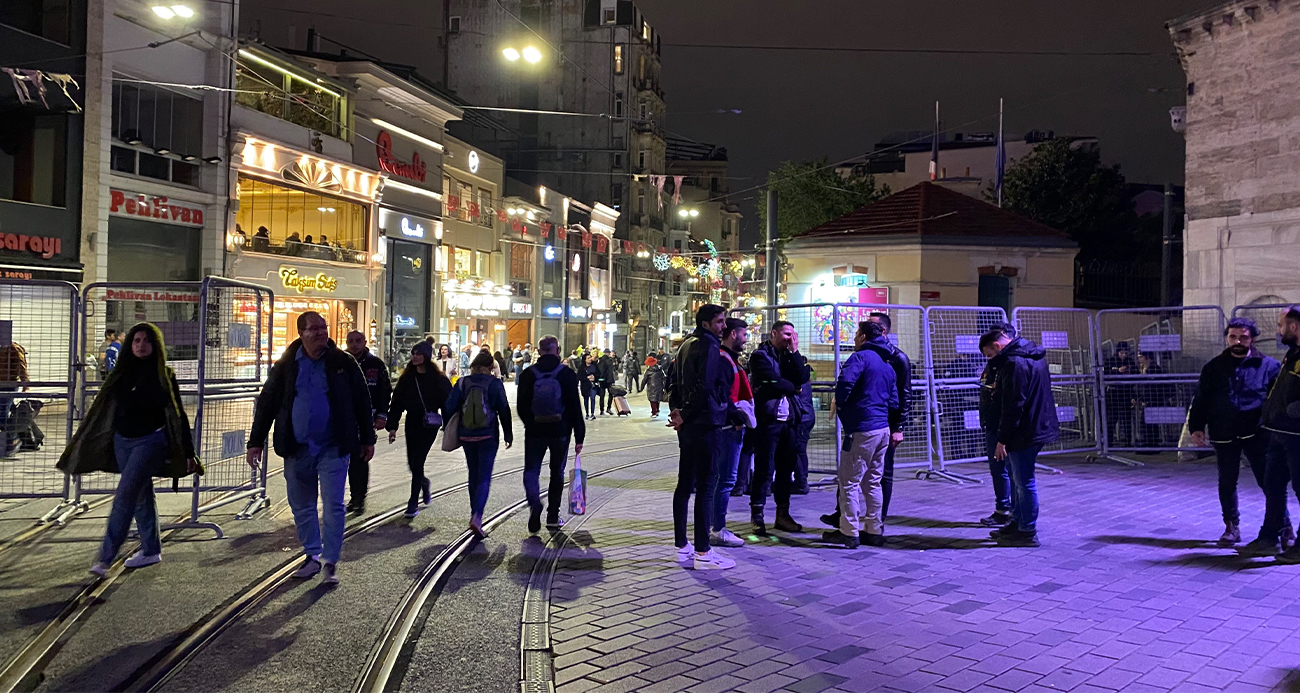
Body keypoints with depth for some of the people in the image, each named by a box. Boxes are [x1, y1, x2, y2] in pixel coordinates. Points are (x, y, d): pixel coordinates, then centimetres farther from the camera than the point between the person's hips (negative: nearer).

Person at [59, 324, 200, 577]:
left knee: (125, 494, -13)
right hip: (122, 441, 6)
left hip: (150, 441, -6)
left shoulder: (163, 375, -6)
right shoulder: (123, 373, 7)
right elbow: (105, 410, 14)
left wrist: (188, 452, -7)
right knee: (141, 495, 12)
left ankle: (106, 556, -11)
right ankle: (151, 550, 23)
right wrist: (81, 444, 17)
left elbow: (177, 414, -5)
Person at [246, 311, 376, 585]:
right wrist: (256, 442, 3)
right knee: (301, 506, 12)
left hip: (333, 449, -2)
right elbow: (267, 403, 6)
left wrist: (367, 439, 5)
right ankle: (312, 556, 27)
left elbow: (362, 401, 4)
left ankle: (330, 562, 9)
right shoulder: (286, 365, 1)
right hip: (297, 449, 3)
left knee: (333, 505, -2)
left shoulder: (343, 363, -2)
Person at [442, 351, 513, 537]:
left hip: (466, 436, 3)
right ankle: (477, 517, -21)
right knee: (484, 478, -3)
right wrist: (508, 434, 6)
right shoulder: (494, 383, -6)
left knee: (473, 475, 19)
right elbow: (504, 410, -4)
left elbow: (449, 408, 1)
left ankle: (475, 514, 27)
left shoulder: (462, 383, 2)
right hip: (488, 436, -3)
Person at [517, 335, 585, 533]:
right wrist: (579, 436, 0)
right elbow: (575, 408, -5)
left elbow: (521, 407, 3)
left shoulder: (527, 374, -2)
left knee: (531, 470, 8)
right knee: (557, 472, 13)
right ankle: (553, 516, 17)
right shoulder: (567, 375, -5)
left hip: (534, 432, 0)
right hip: (560, 432, 0)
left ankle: (535, 505, -19)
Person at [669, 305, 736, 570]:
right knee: (706, 486, -6)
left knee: (685, 484, 13)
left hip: (687, 426, 10)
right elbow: (704, 388, -23)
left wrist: (677, 410, 9)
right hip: (704, 424, -10)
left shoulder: (687, 345, 16)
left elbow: (676, 381, 19)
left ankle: (681, 546, 21)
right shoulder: (709, 347, -14)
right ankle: (703, 553, -4)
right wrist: (685, 416, -13)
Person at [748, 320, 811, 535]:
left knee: (786, 468, 10)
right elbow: (774, 382, -16)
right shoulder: (761, 355, -4)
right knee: (764, 468, -5)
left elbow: (803, 378, 1)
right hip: (768, 418, -7)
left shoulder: (789, 356, 17)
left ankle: (783, 514, 20)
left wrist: (795, 352, -3)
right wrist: (793, 388, 1)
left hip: (787, 419, 7)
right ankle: (757, 515, 3)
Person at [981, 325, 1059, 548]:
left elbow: (1013, 406, -22)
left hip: (1024, 433, -11)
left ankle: (1027, 532, 6)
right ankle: (1018, 522, 30)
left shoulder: (1014, 363, -20)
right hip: (1039, 427, 11)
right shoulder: (1034, 356, 13)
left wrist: (1003, 439, -17)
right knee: (1017, 477, 20)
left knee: (1024, 482, -2)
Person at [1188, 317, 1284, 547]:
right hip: (1224, 436, 2)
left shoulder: (1268, 365, 3)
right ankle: (1232, 527, 21)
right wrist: (1196, 427, 1)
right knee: (1226, 483, 8)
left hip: (1256, 434, -2)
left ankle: (1284, 526, 13)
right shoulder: (1214, 368, 8)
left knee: (1268, 480, -1)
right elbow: (1200, 400, 8)